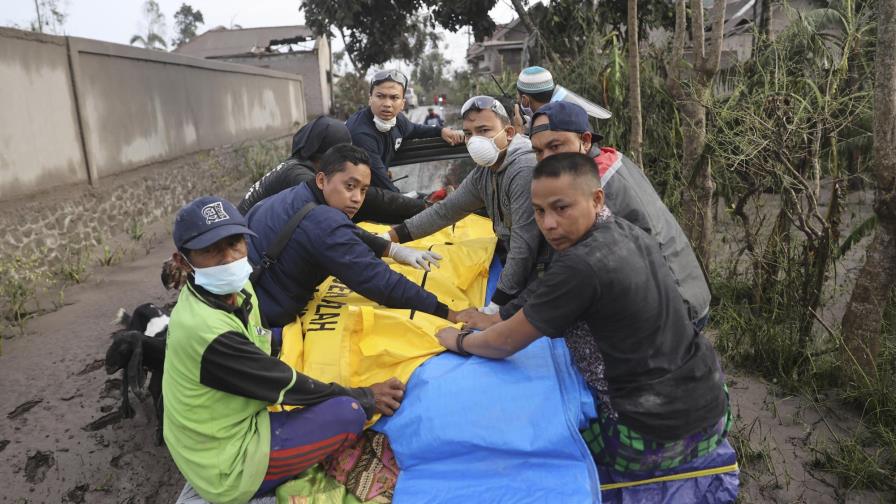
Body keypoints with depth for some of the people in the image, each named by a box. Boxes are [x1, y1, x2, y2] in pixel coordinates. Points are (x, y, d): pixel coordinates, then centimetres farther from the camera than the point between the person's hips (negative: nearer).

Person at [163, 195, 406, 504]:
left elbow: (264, 350, 9)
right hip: (227, 468, -9)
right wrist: (366, 397, -10)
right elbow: (288, 386, -22)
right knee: (349, 412, -19)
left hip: (230, 428, 9)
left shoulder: (235, 290, -4)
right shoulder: (208, 331, -31)